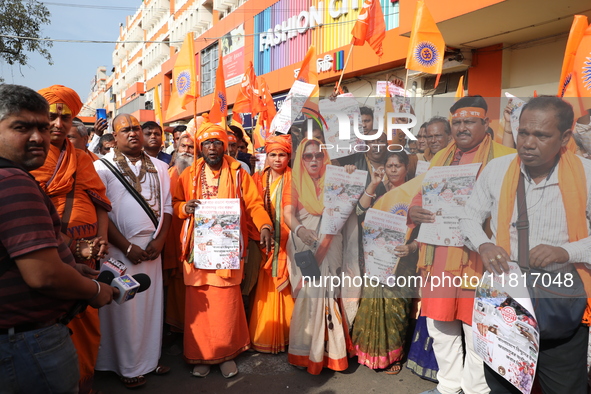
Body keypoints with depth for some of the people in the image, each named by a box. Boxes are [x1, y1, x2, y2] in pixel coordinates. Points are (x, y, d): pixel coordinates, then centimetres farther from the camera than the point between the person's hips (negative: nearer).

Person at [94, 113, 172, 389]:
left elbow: (167, 206, 9)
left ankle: (149, 358, 26)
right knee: (124, 309, 5)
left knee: (152, 304, 10)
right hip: (120, 249, -3)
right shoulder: (103, 167, -3)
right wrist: (127, 246, -12)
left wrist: (159, 240, -4)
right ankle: (127, 366, 21)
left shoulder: (158, 167, 9)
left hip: (152, 248, 4)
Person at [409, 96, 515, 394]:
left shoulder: (503, 157, 1)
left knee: (476, 329, 2)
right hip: (439, 255, 5)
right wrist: (414, 211, -6)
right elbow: (422, 197, 17)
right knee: (440, 324, 13)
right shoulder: (440, 158, 18)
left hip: (478, 256, -5)